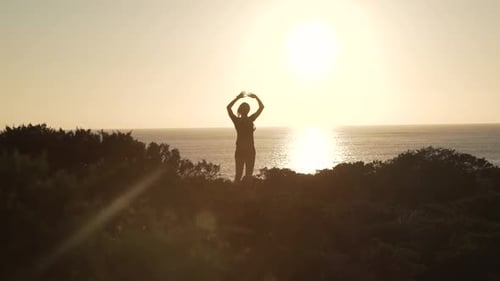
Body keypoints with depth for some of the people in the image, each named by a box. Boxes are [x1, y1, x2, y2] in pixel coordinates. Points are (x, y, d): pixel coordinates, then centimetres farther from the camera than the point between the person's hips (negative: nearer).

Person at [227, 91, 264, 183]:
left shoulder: (236, 120, -5)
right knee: (248, 174, 3)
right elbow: (261, 107, -2)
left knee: (238, 174, 9)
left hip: (239, 151, 3)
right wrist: (255, 97, 9)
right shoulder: (250, 120, -11)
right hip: (250, 150, -3)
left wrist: (237, 98, 14)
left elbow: (228, 107, 10)